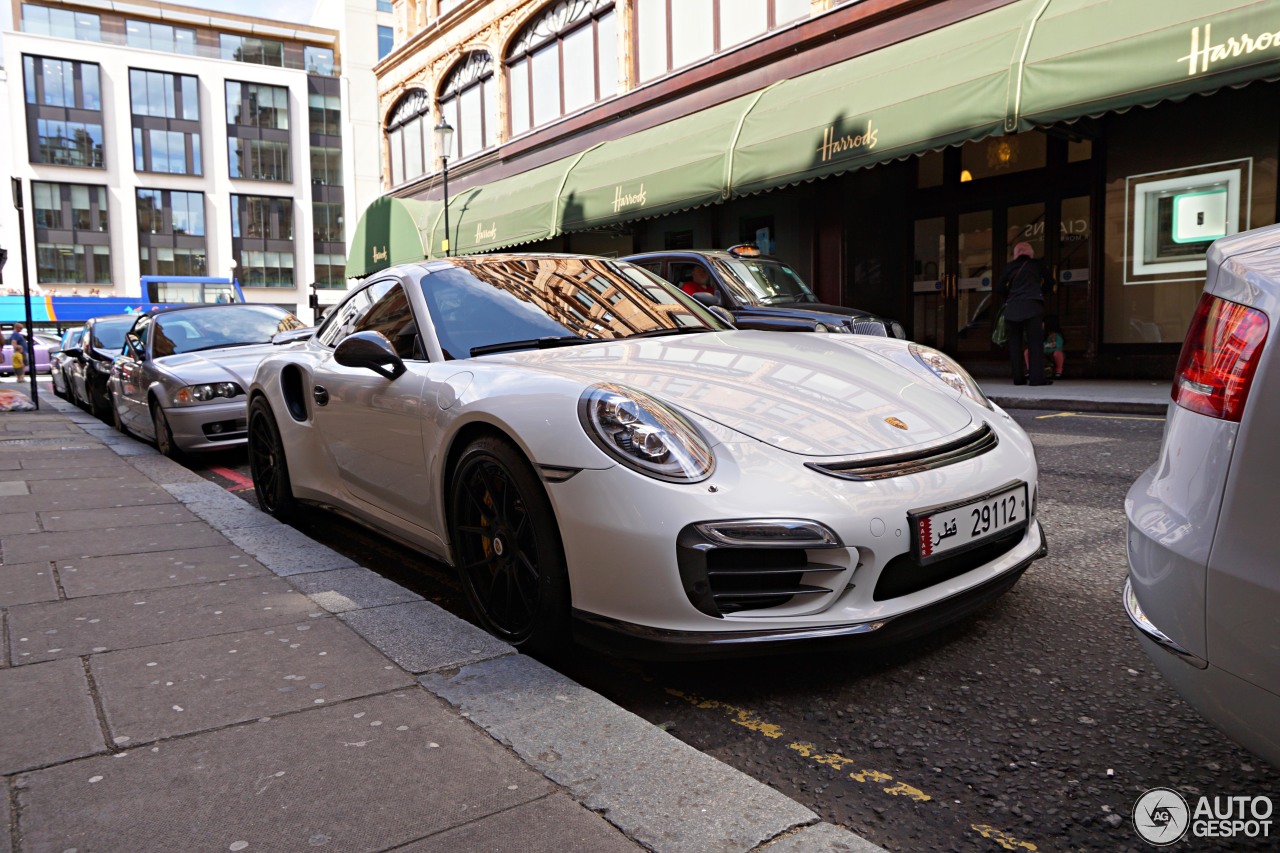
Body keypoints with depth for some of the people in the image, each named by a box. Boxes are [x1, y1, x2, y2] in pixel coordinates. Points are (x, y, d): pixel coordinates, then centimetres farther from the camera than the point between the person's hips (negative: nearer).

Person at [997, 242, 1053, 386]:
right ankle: (1037, 377, -10)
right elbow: (1049, 283, 8)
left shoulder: (1010, 267, 11)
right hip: (1032, 306, -2)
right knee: (1035, 342, -2)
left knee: (1015, 342, 8)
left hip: (1013, 308, 2)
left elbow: (1000, 289, 7)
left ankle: (1018, 377, 6)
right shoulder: (1036, 265, 9)